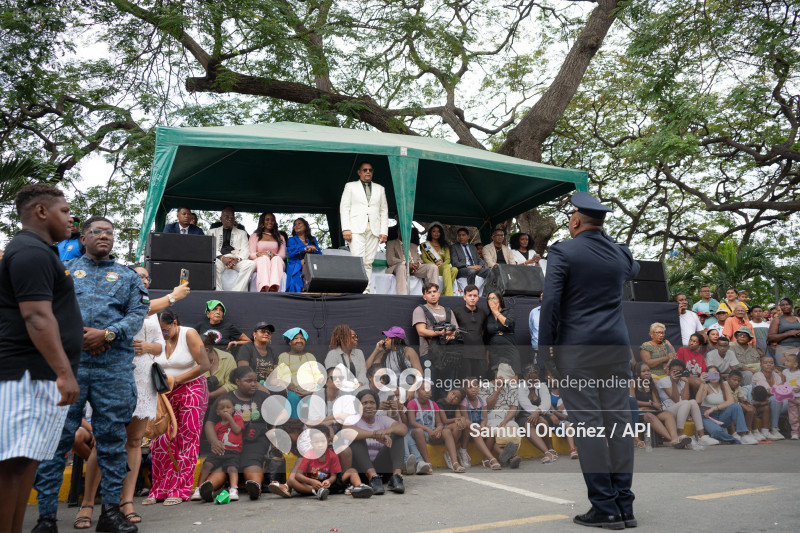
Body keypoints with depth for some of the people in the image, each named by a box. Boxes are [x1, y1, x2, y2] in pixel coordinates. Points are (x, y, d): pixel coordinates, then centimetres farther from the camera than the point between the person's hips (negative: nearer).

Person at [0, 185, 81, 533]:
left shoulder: (38, 251, 21)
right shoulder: (31, 252, -12)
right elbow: (36, 317, -22)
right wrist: (65, 373, -25)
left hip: (40, 374, 11)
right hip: (31, 374, -11)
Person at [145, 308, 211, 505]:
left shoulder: (189, 334, -10)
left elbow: (204, 365, -15)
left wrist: (176, 380, -15)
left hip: (191, 391, -4)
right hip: (166, 394, 4)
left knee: (186, 441, -3)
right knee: (160, 441, -1)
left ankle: (179, 491, 5)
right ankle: (160, 490, 12)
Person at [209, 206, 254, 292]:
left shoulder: (242, 233, 27)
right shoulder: (213, 231, 24)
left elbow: (245, 250, 11)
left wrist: (237, 259, -13)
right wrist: (222, 258, -14)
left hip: (236, 260, 1)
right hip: (219, 258, -1)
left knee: (251, 264, -34)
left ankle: (236, 293, -36)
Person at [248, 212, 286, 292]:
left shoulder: (280, 238, 27)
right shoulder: (254, 236, 23)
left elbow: (283, 255, 11)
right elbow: (251, 254, 9)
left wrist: (273, 255, -13)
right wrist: (259, 254, -16)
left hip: (276, 263, 1)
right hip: (259, 262, -1)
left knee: (277, 259, -36)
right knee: (264, 258, -37)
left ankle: (274, 288, -65)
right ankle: (263, 288, -65)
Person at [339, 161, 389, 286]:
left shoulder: (380, 189, 22)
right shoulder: (350, 186, 15)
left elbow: (384, 211, 16)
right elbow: (344, 208, 6)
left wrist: (384, 231, 4)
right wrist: (345, 228, -7)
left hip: (374, 230, 3)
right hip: (356, 228, -2)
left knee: (368, 262, -3)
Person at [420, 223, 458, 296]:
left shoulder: (445, 246, 25)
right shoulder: (425, 245, 16)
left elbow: (448, 259, 12)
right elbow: (424, 258, 3)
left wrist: (442, 264, -12)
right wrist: (434, 265, -15)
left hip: (443, 266, 3)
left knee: (454, 270, -33)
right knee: (447, 267, -36)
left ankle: (443, 294, -37)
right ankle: (449, 294, -51)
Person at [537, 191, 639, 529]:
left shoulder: (562, 252, -6)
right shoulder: (620, 254, 11)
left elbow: (550, 301, -13)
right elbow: (634, 270, 36)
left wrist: (546, 350, -6)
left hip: (577, 348, -5)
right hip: (617, 347, 6)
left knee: (588, 424, -2)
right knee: (618, 422, 8)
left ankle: (605, 508, 2)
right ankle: (624, 507, 14)